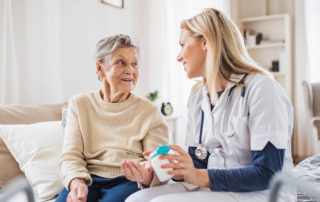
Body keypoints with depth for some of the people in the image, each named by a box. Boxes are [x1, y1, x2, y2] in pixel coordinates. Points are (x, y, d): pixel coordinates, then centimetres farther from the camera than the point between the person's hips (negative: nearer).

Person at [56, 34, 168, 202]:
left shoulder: (150, 112, 8)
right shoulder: (79, 104, 12)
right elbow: (70, 156, 5)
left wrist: (147, 176, -26)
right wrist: (77, 182, -17)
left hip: (128, 182, -1)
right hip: (89, 180, 1)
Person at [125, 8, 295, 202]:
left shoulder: (261, 88, -13)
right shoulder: (197, 95, 10)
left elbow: (267, 174, -18)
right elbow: (197, 160, 11)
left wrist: (200, 176, -25)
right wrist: (176, 168, -11)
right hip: (213, 186, 6)